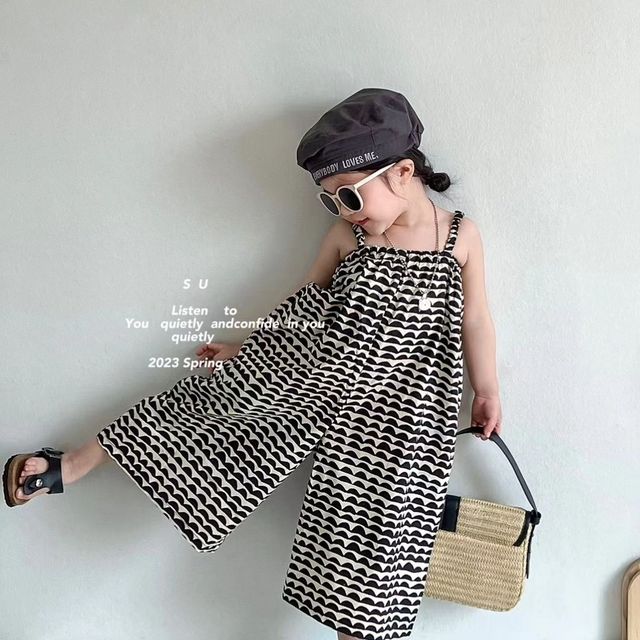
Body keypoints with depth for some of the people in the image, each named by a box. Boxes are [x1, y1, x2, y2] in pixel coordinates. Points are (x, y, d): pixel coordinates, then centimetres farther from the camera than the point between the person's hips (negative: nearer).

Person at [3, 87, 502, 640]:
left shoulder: (461, 235, -4)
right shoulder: (346, 236, 0)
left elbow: (473, 318, 5)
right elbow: (302, 307, 11)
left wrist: (487, 391, 6)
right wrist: (246, 350, 16)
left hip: (395, 411, -1)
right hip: (304, 376, 2)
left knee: (370, 534, 0)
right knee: (217, 401, 3)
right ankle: (67, 467, 17)